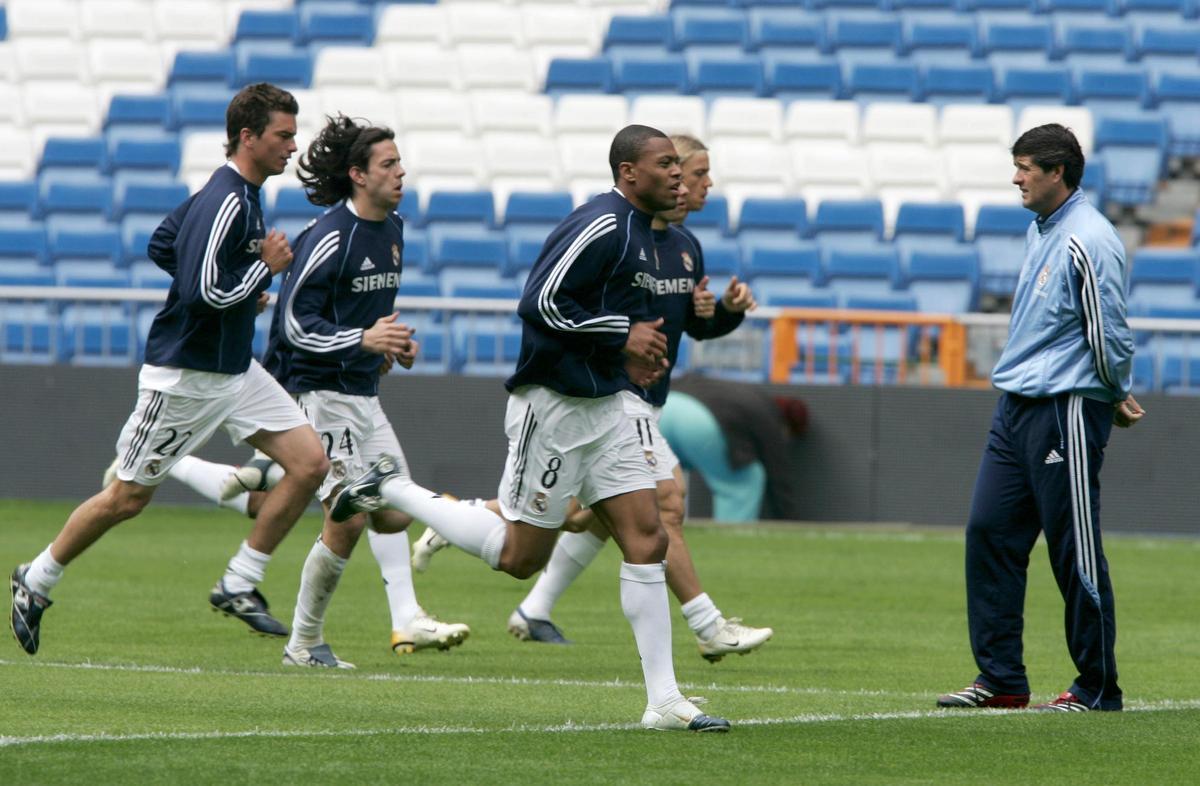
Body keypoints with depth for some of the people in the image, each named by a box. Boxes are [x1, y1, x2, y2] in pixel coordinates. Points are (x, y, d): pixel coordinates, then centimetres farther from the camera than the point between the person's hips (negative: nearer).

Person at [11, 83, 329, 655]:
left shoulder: (236, 194, 8)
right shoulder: (225, 204, -22)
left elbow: (161, 246, 19)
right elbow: (203, 294, -30)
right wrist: (265, 267, -17)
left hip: (234, 370, 9)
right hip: (185, 376, -9)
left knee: (311, 463, -3)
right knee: (128, 497, 3)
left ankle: (239, 585, 4)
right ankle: (36, 581, 22)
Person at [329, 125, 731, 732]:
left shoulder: (638, 233, 13)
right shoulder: (602, 226, -18)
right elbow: (540, 303, -24)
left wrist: (633, 354, 8)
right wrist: (622, 335, -18)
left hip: (602, 406, 9)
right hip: (554, 404, -9)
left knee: (647, 542, 1)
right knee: (520, 556, 0)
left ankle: (664, 702, 1)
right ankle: (391, 489, 15)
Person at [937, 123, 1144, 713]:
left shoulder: (1088, 242, -17)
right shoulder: (1039, 232, 13)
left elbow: (1109, 333, -15)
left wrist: (1116, 398, 0)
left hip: (1066, 413, -10)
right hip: (1016, 408, 10)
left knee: (1076, 553, -3)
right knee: (989, 532, 7)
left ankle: (1098, 688, 6)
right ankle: (1001, 679, 12)